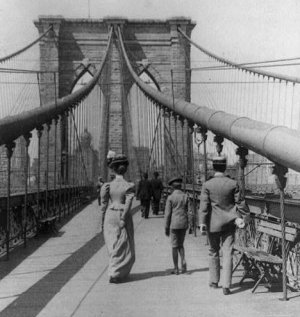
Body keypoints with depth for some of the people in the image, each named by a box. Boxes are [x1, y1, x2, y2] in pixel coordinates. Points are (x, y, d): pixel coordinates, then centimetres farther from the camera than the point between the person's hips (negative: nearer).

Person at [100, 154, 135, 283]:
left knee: (113, 245, 15)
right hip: (123, 217, -3)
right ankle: (114, 274, 1)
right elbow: (128, 204, -15)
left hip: (110, 216, 3)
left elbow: (104, 204, -2)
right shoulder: (129, 186, -10)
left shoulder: (107, 185, -4)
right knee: (123, 246, 8)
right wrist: (123, 219, -13)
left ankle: (121, 272, 25)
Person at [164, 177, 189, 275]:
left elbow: (167, 213, -6)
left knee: (174, 246, 6)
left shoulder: (170, 198, -7)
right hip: (184, 224, 3)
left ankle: (176, 269, 9)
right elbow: (188, 211, 4)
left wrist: (166, 228, 1)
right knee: (180, 245, 19)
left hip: (174, 224, -3)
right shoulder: (185, 196, 2)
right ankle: (183, 261, -1)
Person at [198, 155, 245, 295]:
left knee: (213, 252, 15)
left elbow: (204, 205, -11)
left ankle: (214, 281, 26)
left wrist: (202, 223, -10)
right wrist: (238, 218, 5)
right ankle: (226, 286, -1)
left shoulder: (207, 185, -8)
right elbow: (238, 202, -1)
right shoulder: (233, 184, -4)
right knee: (227, 254, 2)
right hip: (229, 223, 1)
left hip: (213, 224, -1)